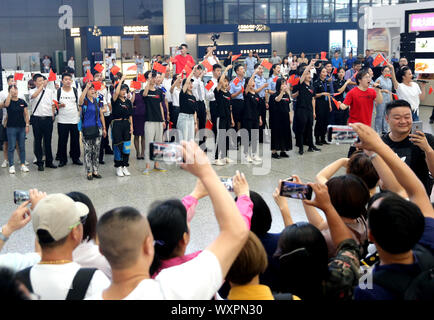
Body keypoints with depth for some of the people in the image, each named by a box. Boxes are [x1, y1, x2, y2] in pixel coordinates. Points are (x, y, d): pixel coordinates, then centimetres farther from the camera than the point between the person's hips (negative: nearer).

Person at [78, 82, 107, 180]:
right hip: (86, 128, -4)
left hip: (97, 128, 4)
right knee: (88, 151, -1)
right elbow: (81, 99, -30)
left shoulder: (98, 101, 9)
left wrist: (104, 128, 13)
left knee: (96, 151, 8)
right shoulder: (84, 101, -3)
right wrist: (87, 87, -30)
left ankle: (95, 171, 16)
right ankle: (89, 172, 6)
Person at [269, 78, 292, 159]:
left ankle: (283, 151, 18)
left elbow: (288, 107, 16)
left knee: (285, 133, 8)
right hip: (277, 117, -6)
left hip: (285, 117, 6)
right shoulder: (275, 95, -8)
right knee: (276, 133, -3)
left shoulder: (287, 94, 10)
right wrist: (282, 91, -43)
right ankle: (274, 152, 4)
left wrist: (290, 117, 15)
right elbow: (277, 99, -32)